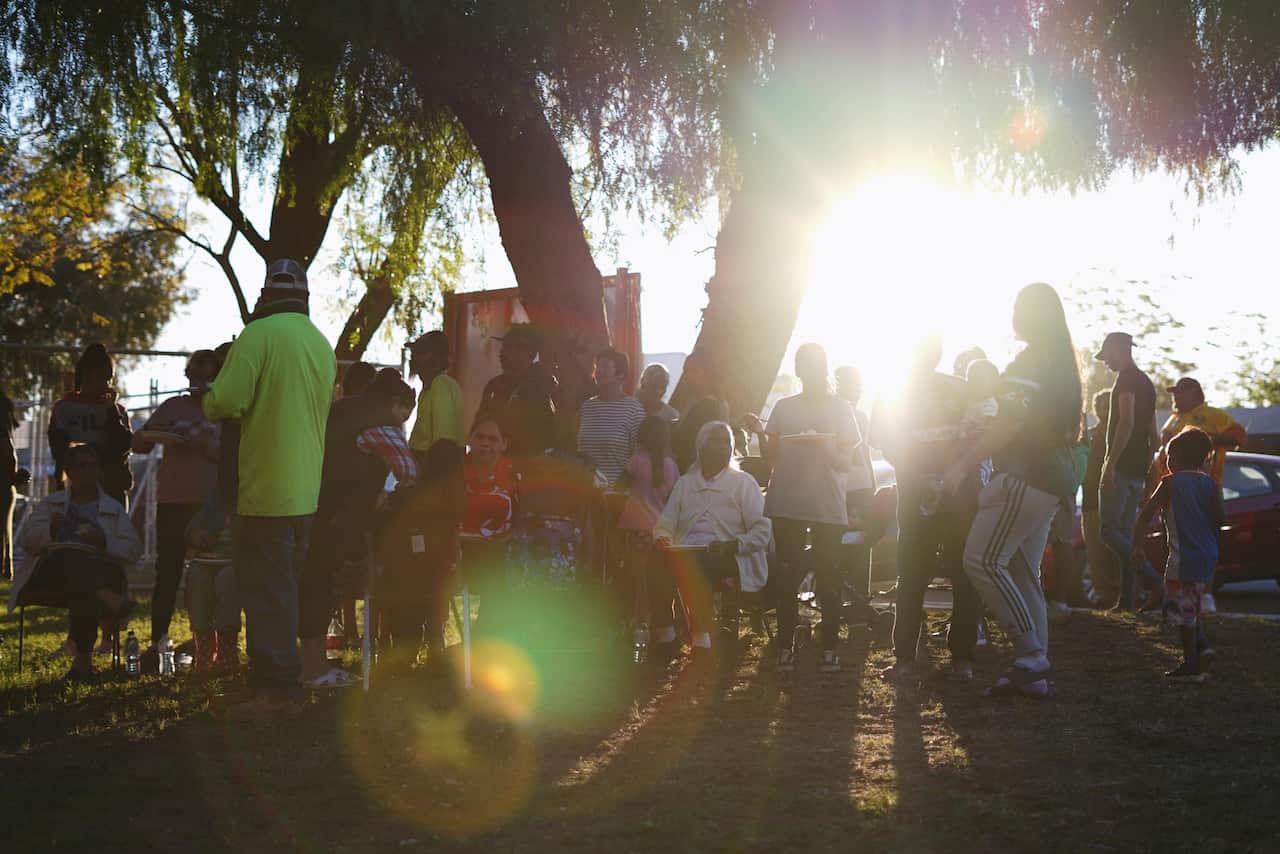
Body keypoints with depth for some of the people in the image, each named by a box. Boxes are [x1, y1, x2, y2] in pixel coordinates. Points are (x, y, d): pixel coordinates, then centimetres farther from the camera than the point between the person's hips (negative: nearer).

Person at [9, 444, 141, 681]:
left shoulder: (114, 509, 21)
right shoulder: (51, 503, 23)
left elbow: (133, 550, 10)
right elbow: (26, 540, 10)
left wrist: (105, 542, -9)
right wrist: (50, 530, -11)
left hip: (98, 574, 0)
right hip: (52, 571, 1)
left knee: (83, 591, -39)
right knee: (69, 559, -38)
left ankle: (83, 658, -37)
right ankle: (111, 602, -55)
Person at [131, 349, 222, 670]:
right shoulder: (173, 407, 11)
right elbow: (138, 445, 11)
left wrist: (207, 447, -20)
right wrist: (151, 433, -11)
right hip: (173, 502, 1)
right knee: (167, 573, -2)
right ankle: (157, 642, 0)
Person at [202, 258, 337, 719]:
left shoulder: (260, 334, -11)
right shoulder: (323, 345, 11)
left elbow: (226, 402, -17)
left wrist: (209, 400, 5)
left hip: (266, 490, -7)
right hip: (306, 491, 7)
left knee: (265, 594, -3)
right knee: (284, 590, 17)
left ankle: (274, 689, -2)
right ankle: (287, 684, 22)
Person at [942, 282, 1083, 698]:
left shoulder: (1031, 360, -11)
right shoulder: (1062, 364, 20)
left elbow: (1011, 422, -22)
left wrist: (964, 462, -21)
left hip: (1026, 475, -10)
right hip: (1051, 480, 10)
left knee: (982, 559, -12)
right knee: (1023, 572, 10)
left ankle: (1032, 653, -14)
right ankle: (1033, 671, 9)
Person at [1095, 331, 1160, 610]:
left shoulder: (1127, 379, -10)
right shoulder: (1146, 383, 20)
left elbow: (1126, 422, -22)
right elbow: (1153, 435, 24)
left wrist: (1110, 464, -24)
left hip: (1121, 466, -10)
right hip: (1138, 469, 10)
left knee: (1109, 530, -12)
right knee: (1125, 533, 9)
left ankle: (1156, 582, -23)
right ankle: (1128, 598, 7)